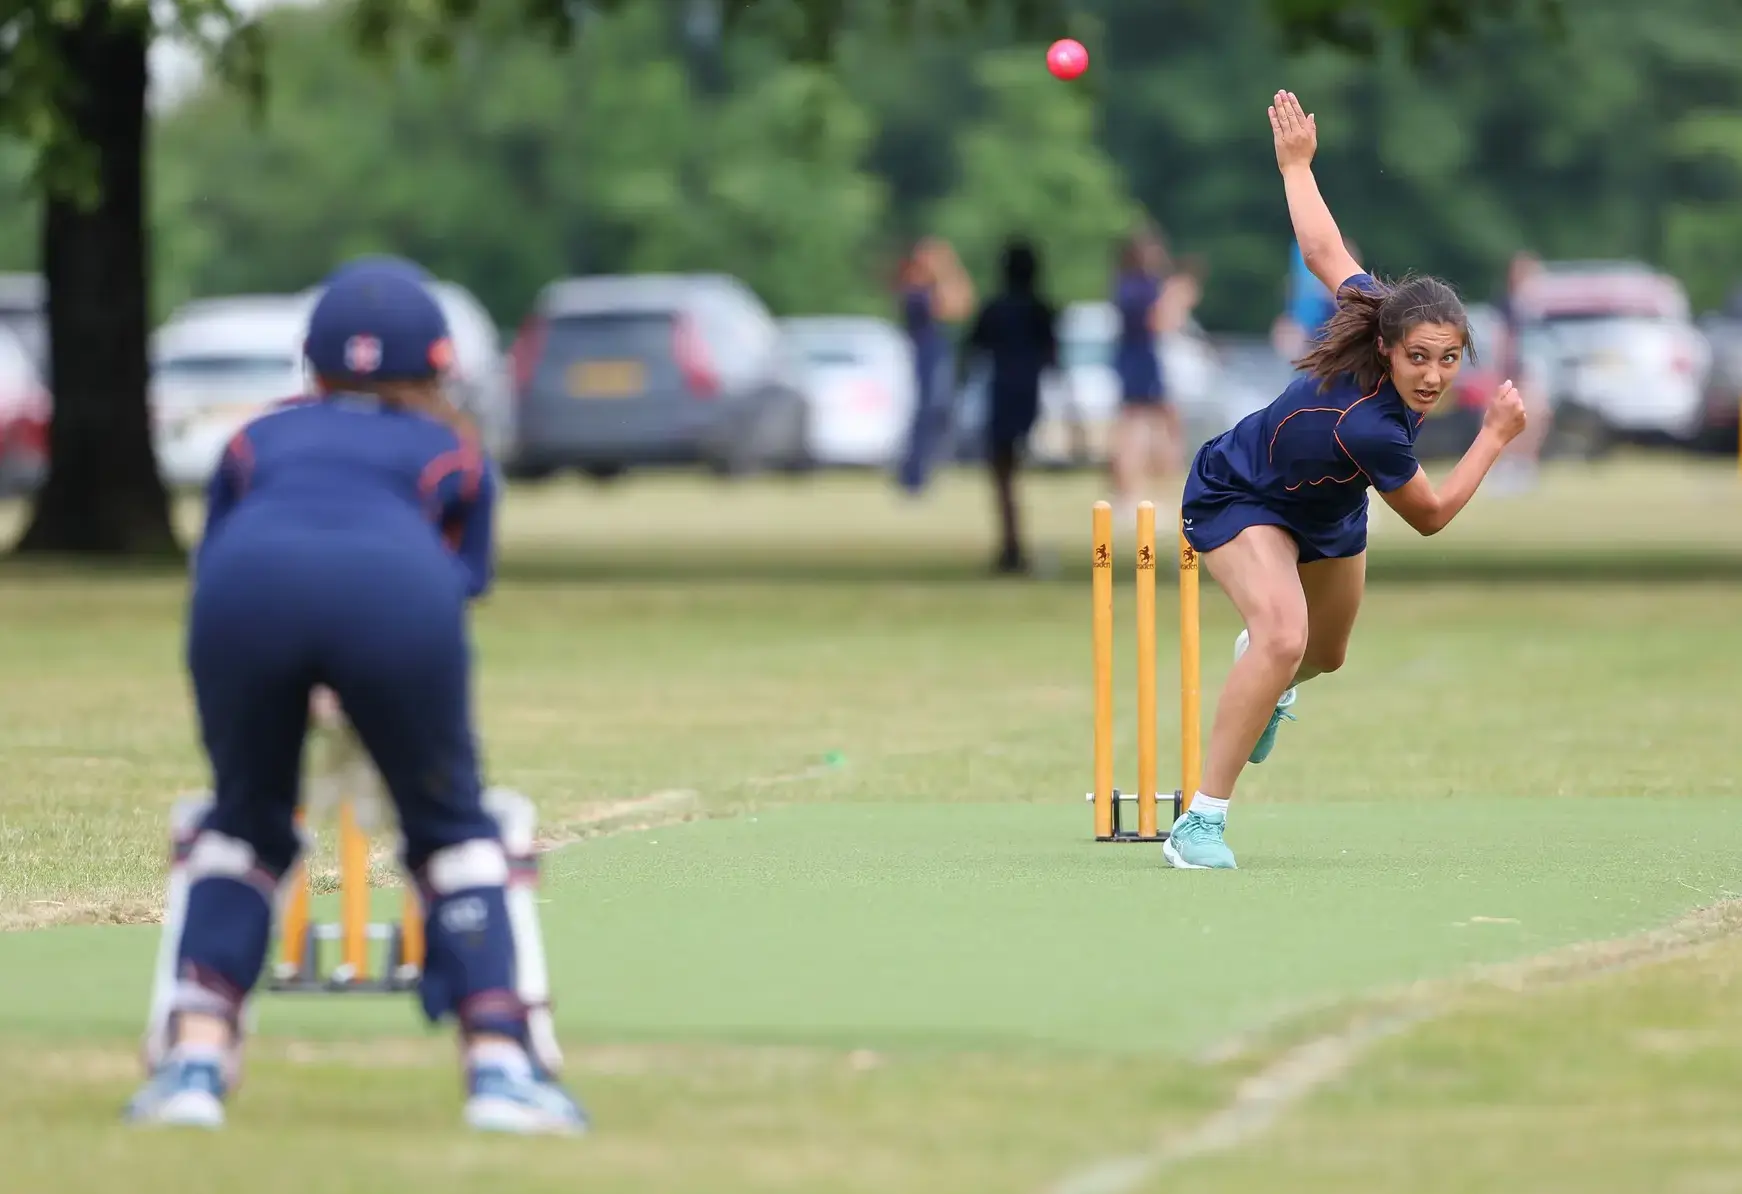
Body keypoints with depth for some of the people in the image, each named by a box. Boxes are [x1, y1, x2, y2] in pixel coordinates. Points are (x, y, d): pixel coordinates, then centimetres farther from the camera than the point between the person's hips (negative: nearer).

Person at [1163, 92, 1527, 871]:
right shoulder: (1369, 430, -43)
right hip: (1237, 501, -8)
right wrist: (1496, 436, -18)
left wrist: (1297, 167, 4)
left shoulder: (1381, 311, -28)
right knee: (1284, 636, -33)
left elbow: (1323, 252, -11)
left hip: (1325, 513, 8)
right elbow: (1430, 516, -25)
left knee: (1325, 655, 28)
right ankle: (1201, 821, -25)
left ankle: (1267, 677, 66)